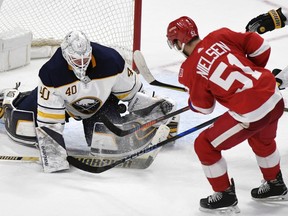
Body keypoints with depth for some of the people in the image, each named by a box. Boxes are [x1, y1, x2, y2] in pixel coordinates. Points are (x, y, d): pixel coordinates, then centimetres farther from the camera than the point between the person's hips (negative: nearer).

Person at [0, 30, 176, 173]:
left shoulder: (111, 61, -35)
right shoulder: (51, 73, -39)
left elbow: (132, 91, -15)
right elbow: (49, 121, -36)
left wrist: (155, 105, -18)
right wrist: (53, 155, -40)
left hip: (101, 101, 1)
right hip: (60, 100, -1)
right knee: (21, 127, -1)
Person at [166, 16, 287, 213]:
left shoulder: (190, 70, -6)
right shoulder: (221, 36, 3)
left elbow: (203, 107, 5)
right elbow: (260, 47, 4)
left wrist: (192, 103, 28)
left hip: (251, 115, -7)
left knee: (205, 145, 12)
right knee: (262, 140, 37)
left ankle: (225, 195, 22)